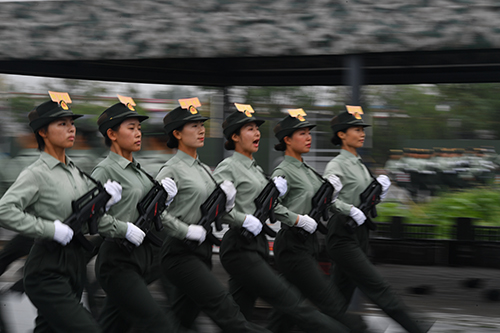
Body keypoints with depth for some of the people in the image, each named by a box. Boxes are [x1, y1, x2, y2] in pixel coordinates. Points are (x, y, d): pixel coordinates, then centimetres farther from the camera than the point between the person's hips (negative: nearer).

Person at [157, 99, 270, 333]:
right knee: (224, 305, -15)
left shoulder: (204, 169, 17)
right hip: (180, 253, -8)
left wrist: (227, 199, 1)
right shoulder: (172, 170, -9)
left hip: (202, 252, 8)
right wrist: (187, 230, -22)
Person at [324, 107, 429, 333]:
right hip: (343, 236, -9)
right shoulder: (337, 165, -9)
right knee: (379, 288, -7)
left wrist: (381, 187, 5)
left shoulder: (360, 165, 18)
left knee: (341, 295, 9)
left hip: (359, 236, 9)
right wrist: (350, 210, -30)